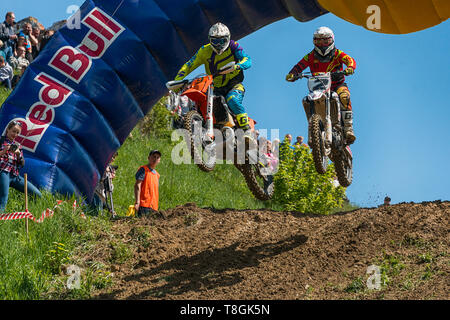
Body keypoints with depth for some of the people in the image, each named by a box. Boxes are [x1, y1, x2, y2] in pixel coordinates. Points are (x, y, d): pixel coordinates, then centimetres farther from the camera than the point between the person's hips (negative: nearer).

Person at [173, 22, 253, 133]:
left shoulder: (233, 46, -3)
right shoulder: (205, 51, 3)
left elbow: (247, 60, -16)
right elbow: (189, 65, 3)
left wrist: (237, 66, -40)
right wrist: (177, 80, -12)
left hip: (234, 84, -4)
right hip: (216, 88, 4)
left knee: (232, 100, -35)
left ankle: (246, 128, -28)